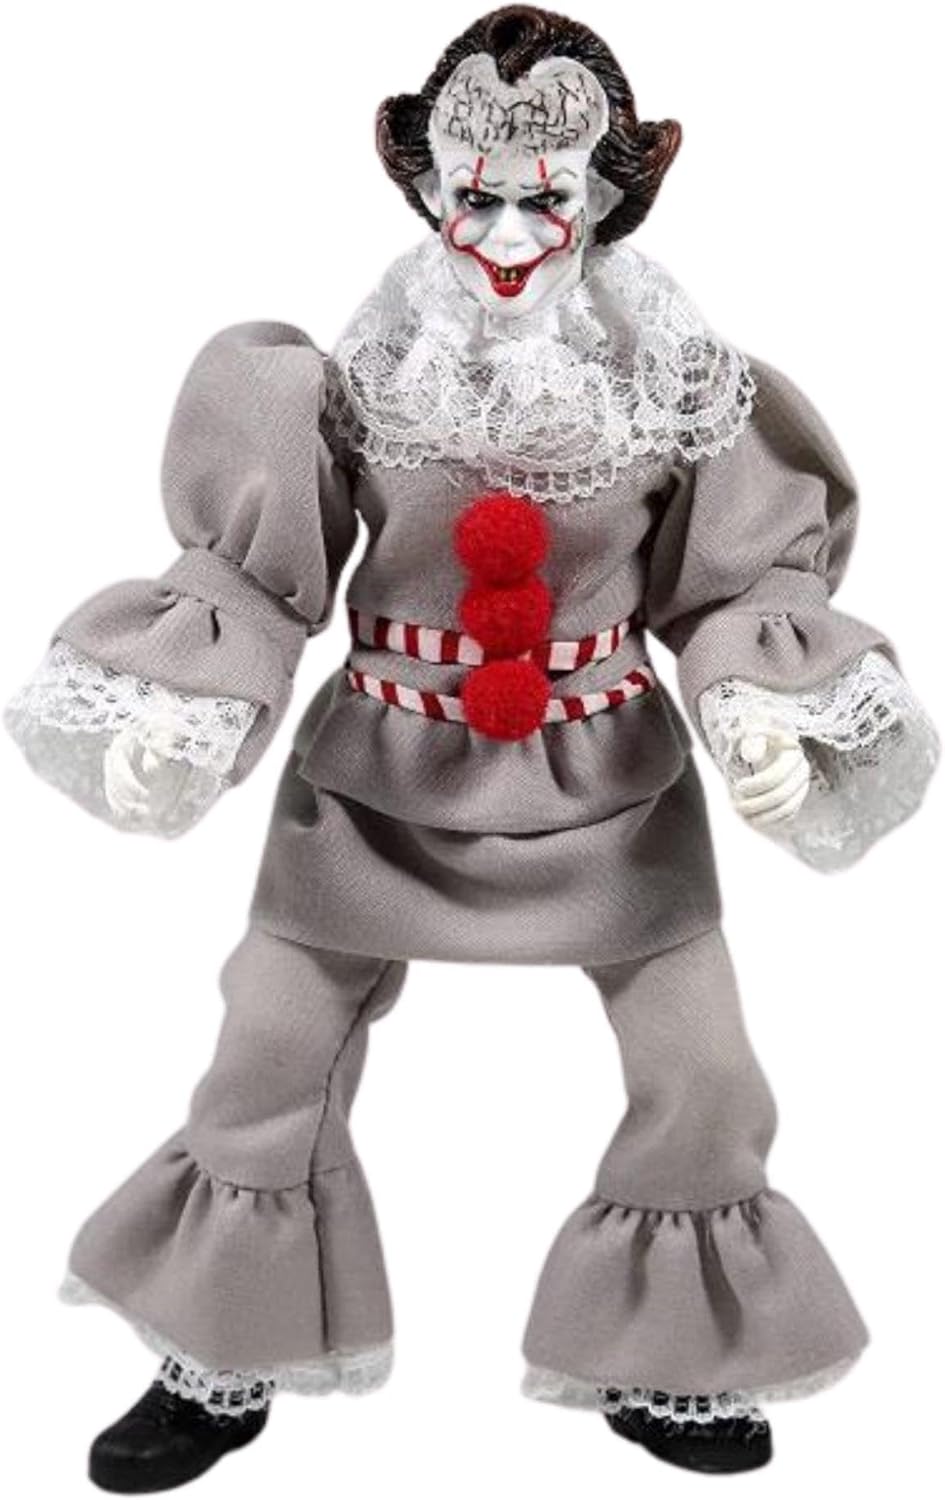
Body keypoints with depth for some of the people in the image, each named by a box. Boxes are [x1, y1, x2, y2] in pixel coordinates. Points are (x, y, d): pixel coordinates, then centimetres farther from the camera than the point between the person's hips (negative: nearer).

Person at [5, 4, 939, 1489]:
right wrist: (177, 705, -21)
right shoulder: (360, 375, -11)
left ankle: (660, 1366, 33)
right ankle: (227, 1365, 32)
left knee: (706, 1077, 4)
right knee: (269, 1049, 5)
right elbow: (257, 571, -7)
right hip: (387, 764, 0)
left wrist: (763, 715, -22)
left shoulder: (676, 379, -10)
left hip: (609, 772, 1)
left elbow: (736, 584, -4)